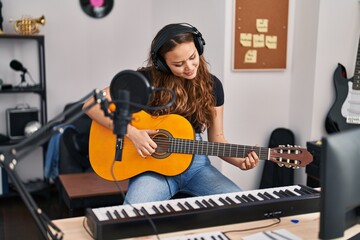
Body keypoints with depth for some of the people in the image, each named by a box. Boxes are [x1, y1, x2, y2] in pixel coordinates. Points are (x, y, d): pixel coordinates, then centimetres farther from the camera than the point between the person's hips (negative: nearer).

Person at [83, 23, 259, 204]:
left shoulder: (211, 85, 1)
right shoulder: (147, 79, -11)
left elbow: (216, 138, 8)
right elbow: (92, 105, -13)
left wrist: (239, 161, -10)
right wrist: (132, 133, -22)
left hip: (195, 164, 4)